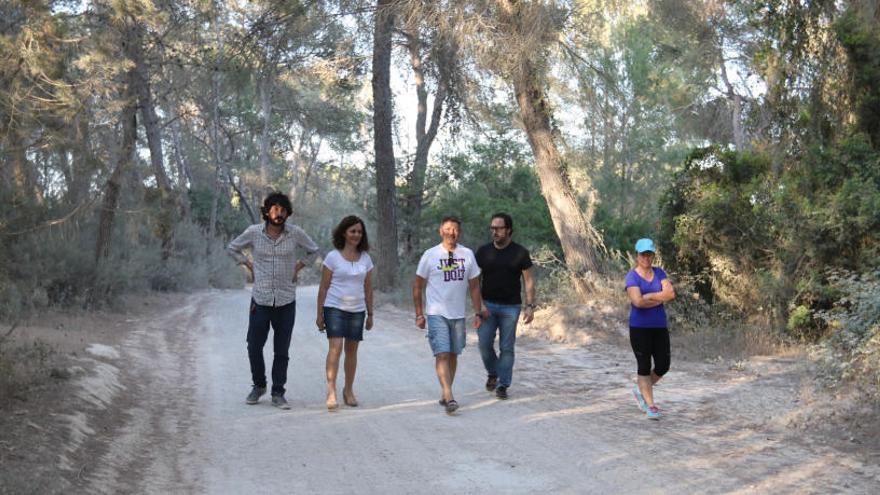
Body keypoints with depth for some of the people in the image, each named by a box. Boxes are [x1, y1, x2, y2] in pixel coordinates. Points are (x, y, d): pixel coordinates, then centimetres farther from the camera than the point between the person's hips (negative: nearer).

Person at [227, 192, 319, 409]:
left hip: (286, 302, 0)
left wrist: (298, 267, 5)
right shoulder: (253, 232, -3)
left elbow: (313, 251, 15)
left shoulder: (295, 233, -3)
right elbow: (232, 248, 15)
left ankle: (278, 394, 14)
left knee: (282, 351, 4)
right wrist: (249, 265, 5)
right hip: (261, 300, 0)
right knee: (254, 347, 2)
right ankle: (259, 386, 24)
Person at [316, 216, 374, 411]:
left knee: (352, 350, 9)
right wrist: (319, 314, -3)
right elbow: (323, 287, -1)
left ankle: (348, 390, 23)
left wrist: (370, 314, 12)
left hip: (357, 310, 4)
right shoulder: (333, 257, -3)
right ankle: (331, 392, -16)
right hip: (335, 308, -4)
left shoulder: (365, 259, 8)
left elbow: (368, 288, 13)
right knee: (336, 347, -16)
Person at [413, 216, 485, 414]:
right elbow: (418, 286, 2)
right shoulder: (430, 255, -3)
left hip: (458, 314, 4)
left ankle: (445, 395, 24)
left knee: (453, 354, 11)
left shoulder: (467, 254, 5)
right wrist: (419, 314, -1)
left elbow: (474, 286, 10)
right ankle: (449, 398, -17)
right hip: (436, 314, -4)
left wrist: (478, 313, 5)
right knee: (442, 354, -12)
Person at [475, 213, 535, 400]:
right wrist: (479, 304, -6)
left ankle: (503, 385, 9)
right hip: (487, 305, 2)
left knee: (507, 347, 0)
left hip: (510, 307, -1)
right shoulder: (483, 251, 3)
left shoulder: (520, 253, -1)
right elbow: (475, 280, 6)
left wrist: (530, 306, -8)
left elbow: (528, 281, 0)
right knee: (485, 344, -3)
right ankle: (493, 373, 23)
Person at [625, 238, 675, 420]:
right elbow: (638, 301, -20)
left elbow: (671, 294, -8)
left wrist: (648, 297, -15)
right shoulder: (632, 276, -7)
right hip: (640, 328, -4)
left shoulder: (659, 272, 6)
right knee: (644, 366, 1)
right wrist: (660, 298, -10)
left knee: (663, 365, 5)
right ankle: (650, 405, 9)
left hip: (660, 326, 5)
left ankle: (641, 390, 29)